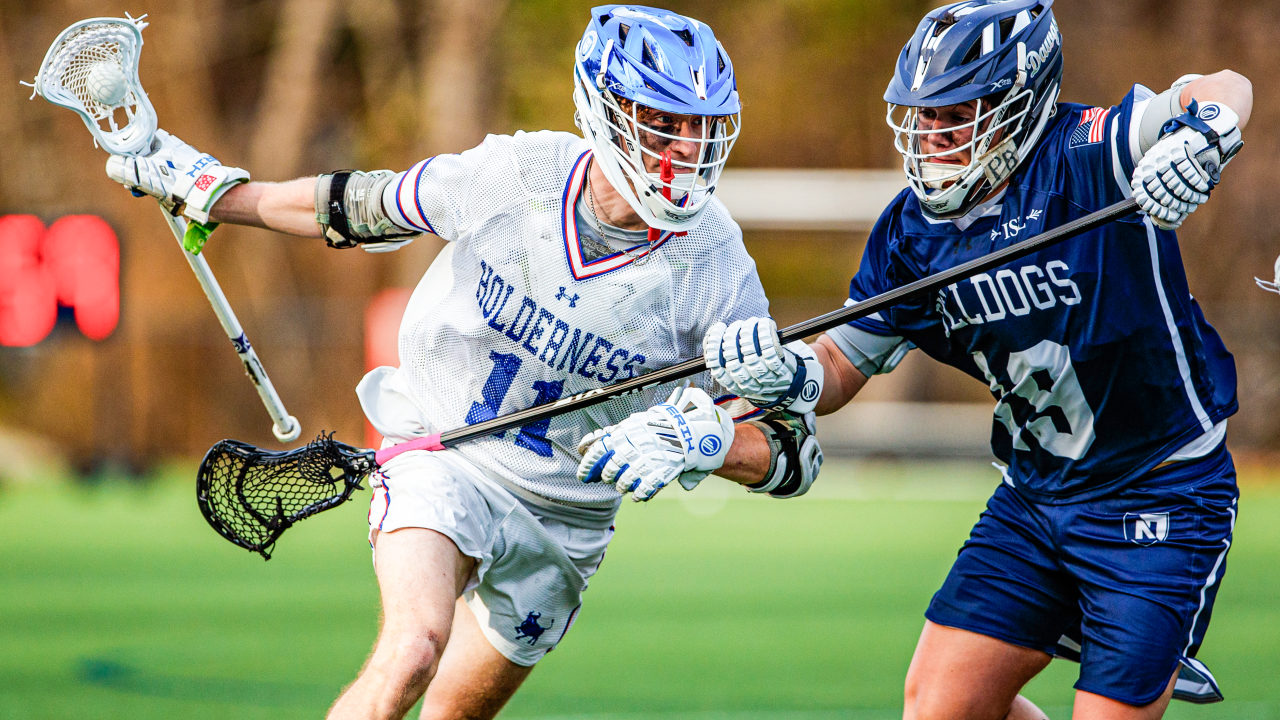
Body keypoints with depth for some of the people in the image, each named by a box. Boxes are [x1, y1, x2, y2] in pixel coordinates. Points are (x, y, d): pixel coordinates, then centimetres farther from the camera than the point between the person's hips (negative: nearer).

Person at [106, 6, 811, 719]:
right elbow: (362, 207, 2)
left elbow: (768, 432, -9)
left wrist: (708, 440, -33)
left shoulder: (717, 264, -16)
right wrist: (213, 191, 11)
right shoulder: (512, 173, -17)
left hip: (568, 516, 2)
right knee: (414, 648, -28)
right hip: (447, 460, -2)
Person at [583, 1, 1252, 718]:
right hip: (1036, 497, 6)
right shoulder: (912, 229, -1)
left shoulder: (1087, 159, -19)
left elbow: (1225, 91, -32)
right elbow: (842, 368, 5)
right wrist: (784, 374, -17)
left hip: (1164, 497, -6)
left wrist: (1201, 128, -54)